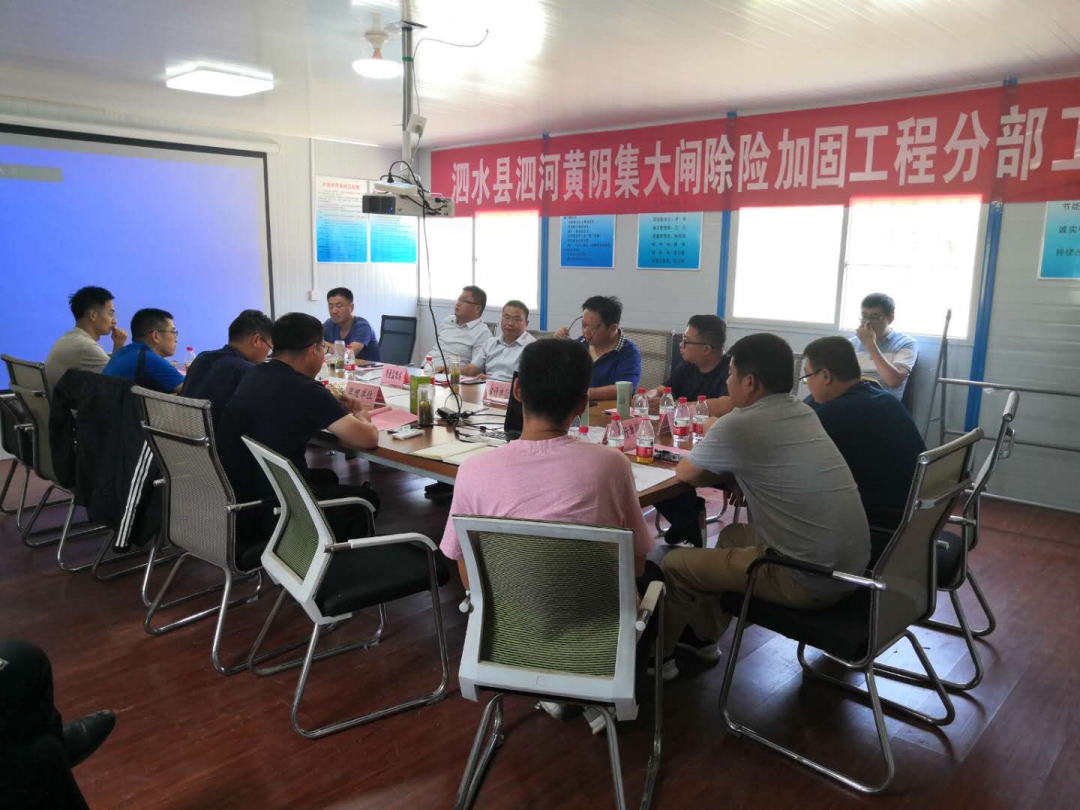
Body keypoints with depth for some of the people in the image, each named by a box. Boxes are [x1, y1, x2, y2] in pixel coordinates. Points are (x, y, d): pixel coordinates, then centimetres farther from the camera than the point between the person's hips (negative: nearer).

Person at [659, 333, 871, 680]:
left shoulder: (737, 425, -16)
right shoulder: (803, 413, 7)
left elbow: (685, 474, 1)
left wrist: (721, 474, 19)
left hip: (810, 580, -8)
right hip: (851, 566, 8)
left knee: (675, 564, 7)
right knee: (733, 534, 28)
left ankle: (659, 653, 29)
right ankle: (704, 635, 39)